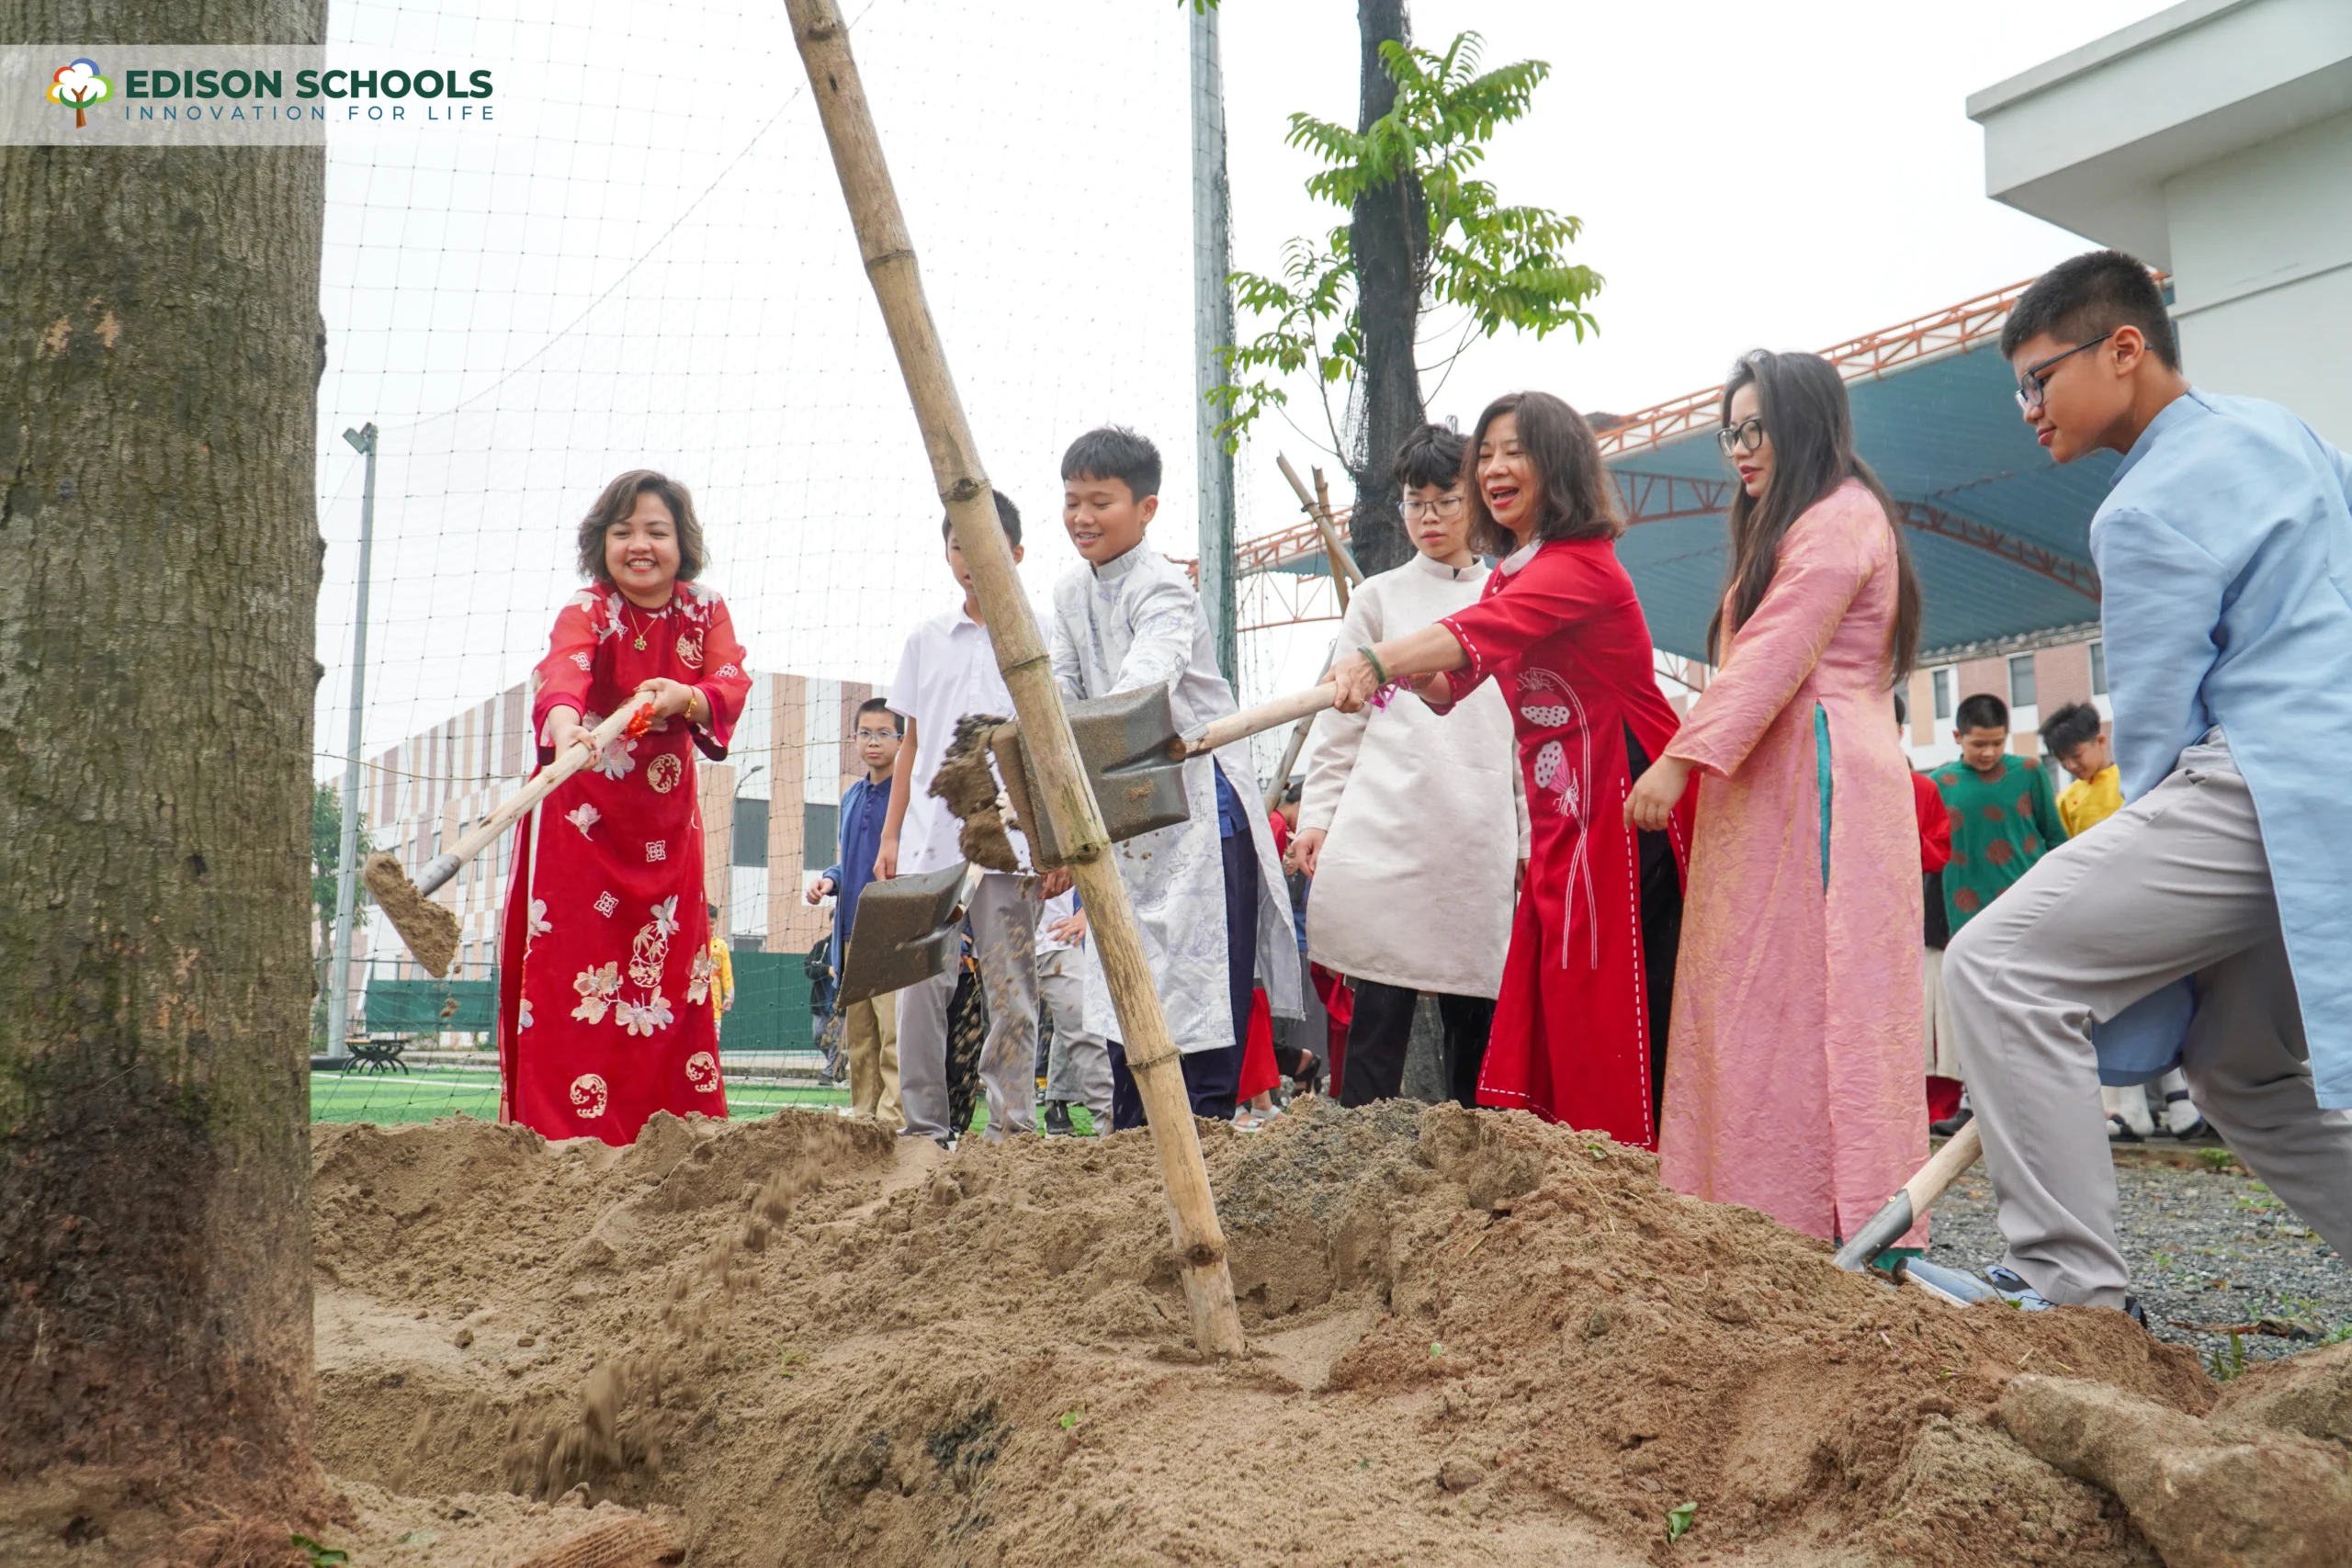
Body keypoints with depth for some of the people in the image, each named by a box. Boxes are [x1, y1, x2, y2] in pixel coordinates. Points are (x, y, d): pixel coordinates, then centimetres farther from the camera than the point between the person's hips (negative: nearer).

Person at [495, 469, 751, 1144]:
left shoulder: (705, 610, 0)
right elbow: (561, 675, -36)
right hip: (581, 817, -4)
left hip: (668, 821, 5)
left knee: (674, 974, 8)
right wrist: (564, 727, -58)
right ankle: (565, 1132, -3)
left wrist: (683, 697, -36)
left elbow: (732, 685, -14)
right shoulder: (588, 612, -15)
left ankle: (682, 1129, 15)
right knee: (573, 972, -8)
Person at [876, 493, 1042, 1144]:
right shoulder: (926, 639, 15)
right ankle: (925, 1126, 10)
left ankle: (1011, 1126, 6)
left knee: (1010, 988, -1)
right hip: (929, 838, 3)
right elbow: (912, 744, 18)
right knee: (920, 982, 1)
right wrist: (890, 834, 13)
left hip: (1008, 839, -3)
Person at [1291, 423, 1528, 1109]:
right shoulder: (1379, 597, 11)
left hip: (1480, 832, 2)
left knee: (1476, 1012, 4)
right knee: (1380, 1007, -5)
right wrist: (1317, 816, -1)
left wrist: (1531, 835, 10)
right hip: (1388, 827, -2)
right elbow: (1340, 720, 8)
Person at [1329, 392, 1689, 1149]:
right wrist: (1415, 678, -9)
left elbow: (1486, 630, -30)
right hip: (1559, 827, 8)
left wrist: (1377, 662, -42)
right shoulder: (1506, 575, 16)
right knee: (1541, 1015, 4)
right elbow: (1451, 687, 13)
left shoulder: (1582, 566, -12)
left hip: (1625, 815, -8)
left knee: (1617, 1018, -7)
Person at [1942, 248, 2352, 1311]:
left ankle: (2071, 1290, -12)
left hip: (2262, 793, -10)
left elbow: (2153, 726, -9)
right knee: (2249, 1073, 21)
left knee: (2001, 964, -13)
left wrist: (2147, 858, 6)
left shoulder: (2145, 511, -11)